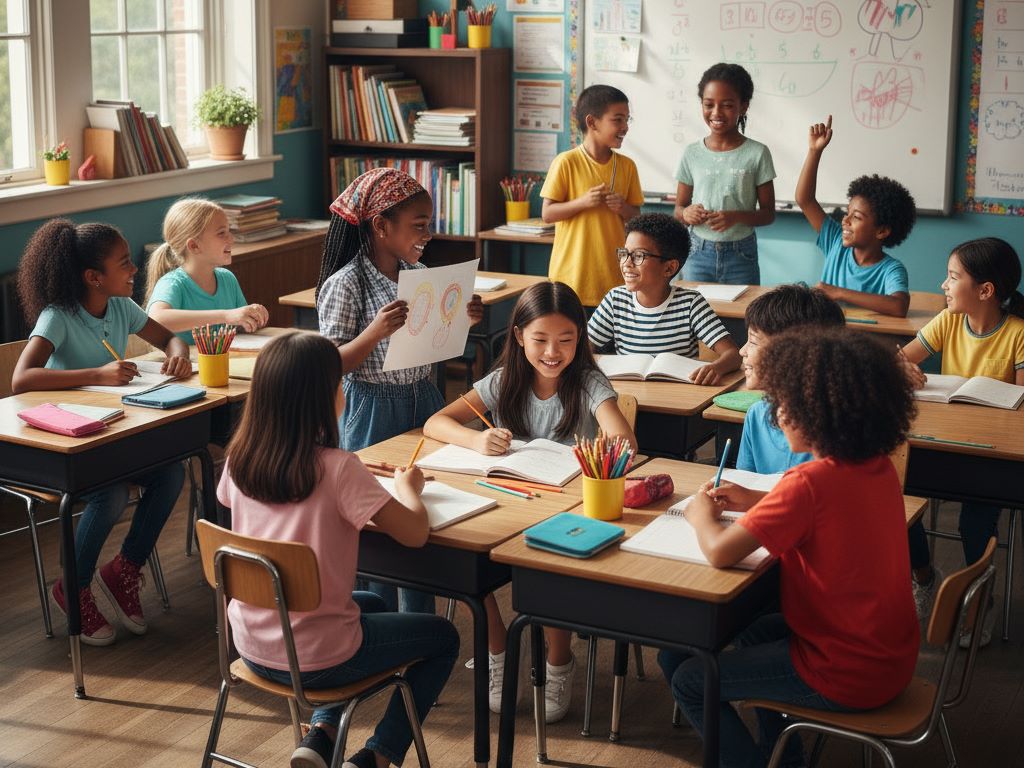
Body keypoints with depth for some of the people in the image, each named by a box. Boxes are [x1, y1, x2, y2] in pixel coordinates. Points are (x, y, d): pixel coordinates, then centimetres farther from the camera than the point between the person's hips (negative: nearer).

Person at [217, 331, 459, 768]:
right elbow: (415, 533, -20)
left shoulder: (239, 458, -6)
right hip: (316, 660, -6)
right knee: (443, 638, 19)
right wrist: (407, 488, 3)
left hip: (250, 647, 6)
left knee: (370, 603, 35)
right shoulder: (337, 469, -23)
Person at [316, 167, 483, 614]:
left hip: (422, 401, 7)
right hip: (373, 413, -6)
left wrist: (463, 320, -3)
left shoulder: (418, 273, 4)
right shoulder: (345, 284, -15)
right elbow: (332, 364, -15)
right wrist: (376, 331, -30)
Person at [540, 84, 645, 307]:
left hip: (614, 276, 4)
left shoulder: (627, 166, 5)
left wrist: (623, 208, -9)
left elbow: (635, 217, 13)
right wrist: (582, 202, -19)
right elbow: (547, 214, -5)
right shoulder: (566, 163, -8)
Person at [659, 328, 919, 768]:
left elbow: (720, 552, -25)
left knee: (689, 681, 4)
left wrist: (701, 515, -3)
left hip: (847, 677, -9)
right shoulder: (878, 465, -2)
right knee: (754, 631, 32)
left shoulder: (812, 481, -28)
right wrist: (750, 505, 8)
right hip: (891, 654, 9)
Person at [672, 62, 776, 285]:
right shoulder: (692, 154, 2)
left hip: (741, 257, -1)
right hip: (698, 254, 2)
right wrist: (686, 214, -14)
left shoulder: (757, 153, -4)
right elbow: (678, 209, 9)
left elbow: (768, 213, -1)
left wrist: (737, 217, -19)